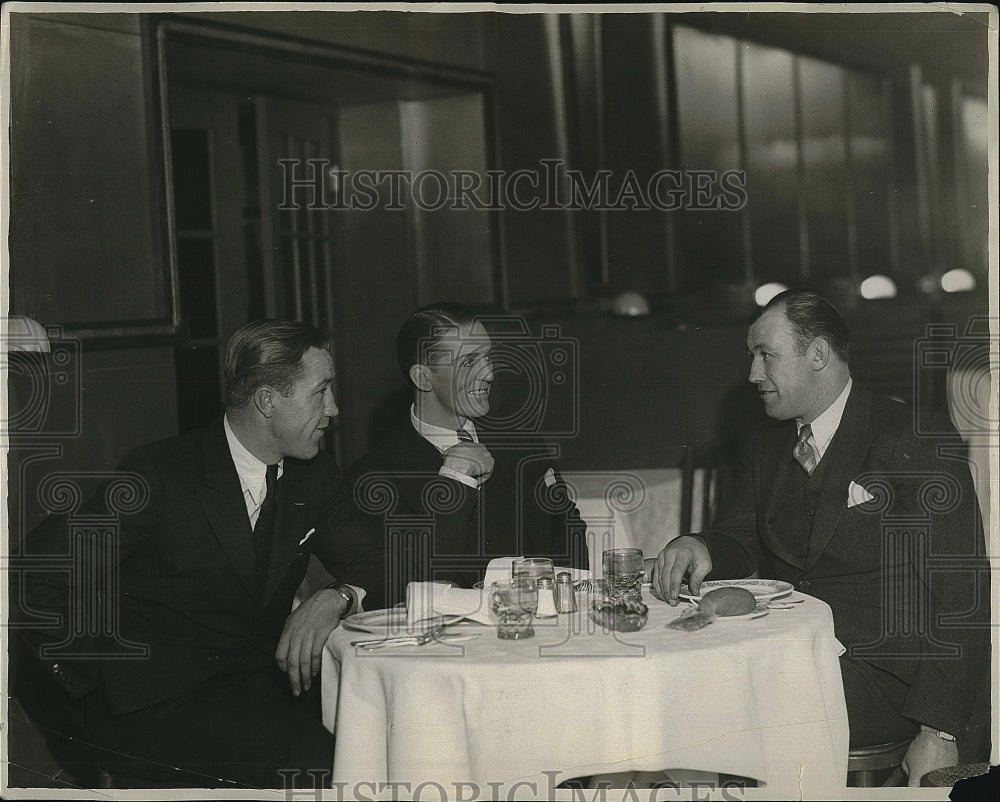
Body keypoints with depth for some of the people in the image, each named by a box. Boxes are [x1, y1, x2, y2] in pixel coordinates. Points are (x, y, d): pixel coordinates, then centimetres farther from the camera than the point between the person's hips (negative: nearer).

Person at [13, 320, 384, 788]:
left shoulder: (315, 476, 8)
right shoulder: (160, 473, -11)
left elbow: (367, 567, 13)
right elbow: (40, 575, -9)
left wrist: (335, 599, -11)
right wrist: (103, 677, -11)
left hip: (258, 675, 6)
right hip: (147, 695, -6)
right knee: (307, 751, -29)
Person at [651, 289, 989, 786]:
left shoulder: (919, 441, -4)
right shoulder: (764, 450, 17)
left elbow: (959, 594, -8)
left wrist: (938, 733, -17)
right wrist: (700, 550, -11)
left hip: (878, 670, -6)